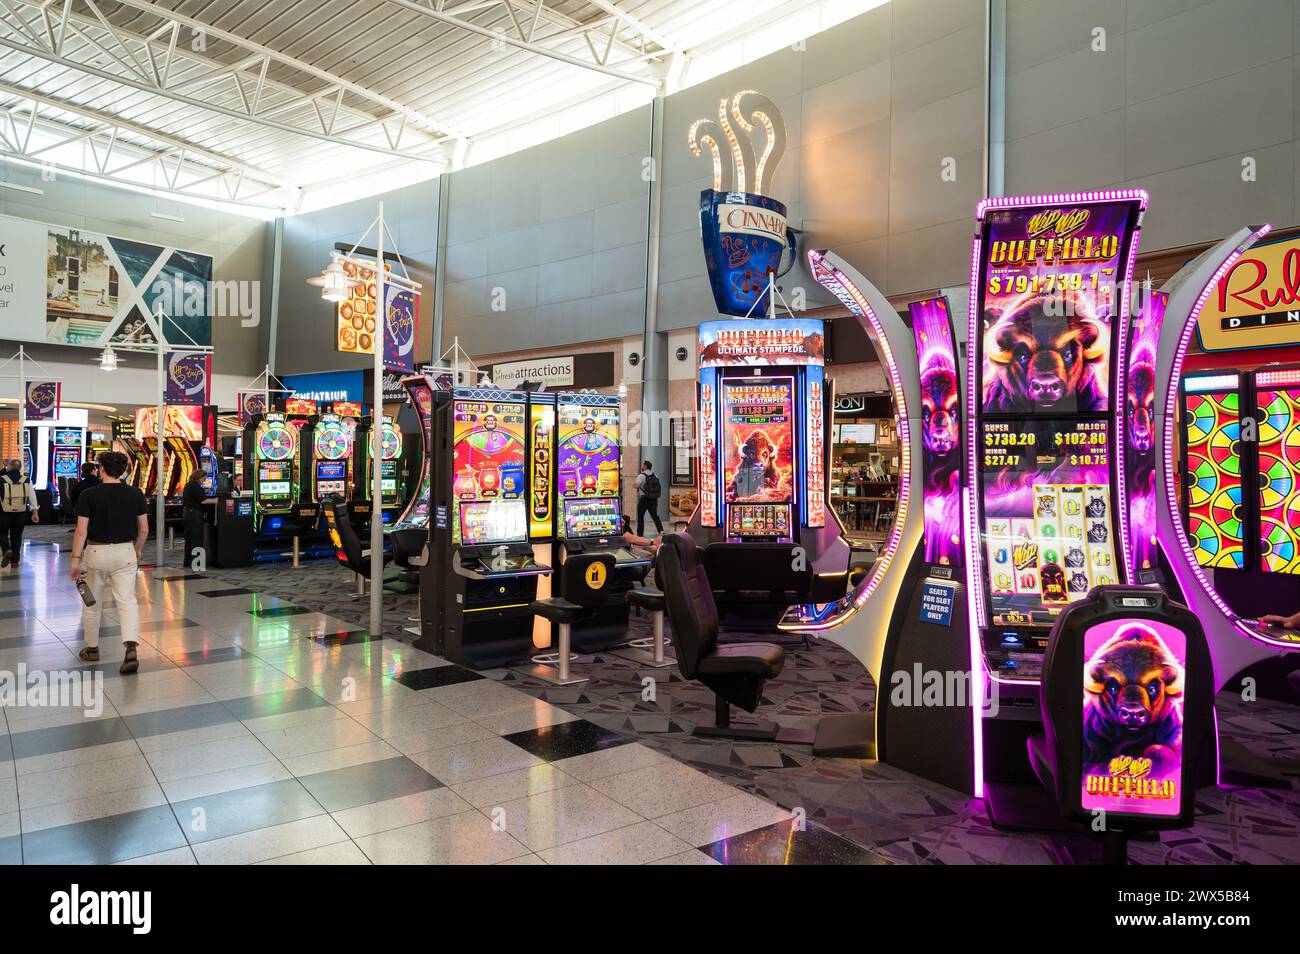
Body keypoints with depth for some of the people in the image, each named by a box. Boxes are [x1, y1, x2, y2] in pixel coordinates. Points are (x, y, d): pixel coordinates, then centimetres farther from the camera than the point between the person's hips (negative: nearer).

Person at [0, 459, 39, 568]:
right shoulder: (26, 480, 0)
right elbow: (32, 496, 0)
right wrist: (35, 512, 3)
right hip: (21, 512, 2)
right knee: (17, 535, 11)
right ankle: (14, 561, 13)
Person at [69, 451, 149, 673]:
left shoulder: (89, 495, -8)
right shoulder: (136, 494, -1)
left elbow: (81, 531, -12)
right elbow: (144, 529, 4)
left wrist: (76, 560, -7)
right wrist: (137, 550, 19)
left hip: (96, 552, -1)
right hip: (125, 551, 1)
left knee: (92, 604, 15)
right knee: (127, 600, -2)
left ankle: (92, 649, 29)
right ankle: (131, 647, -21)